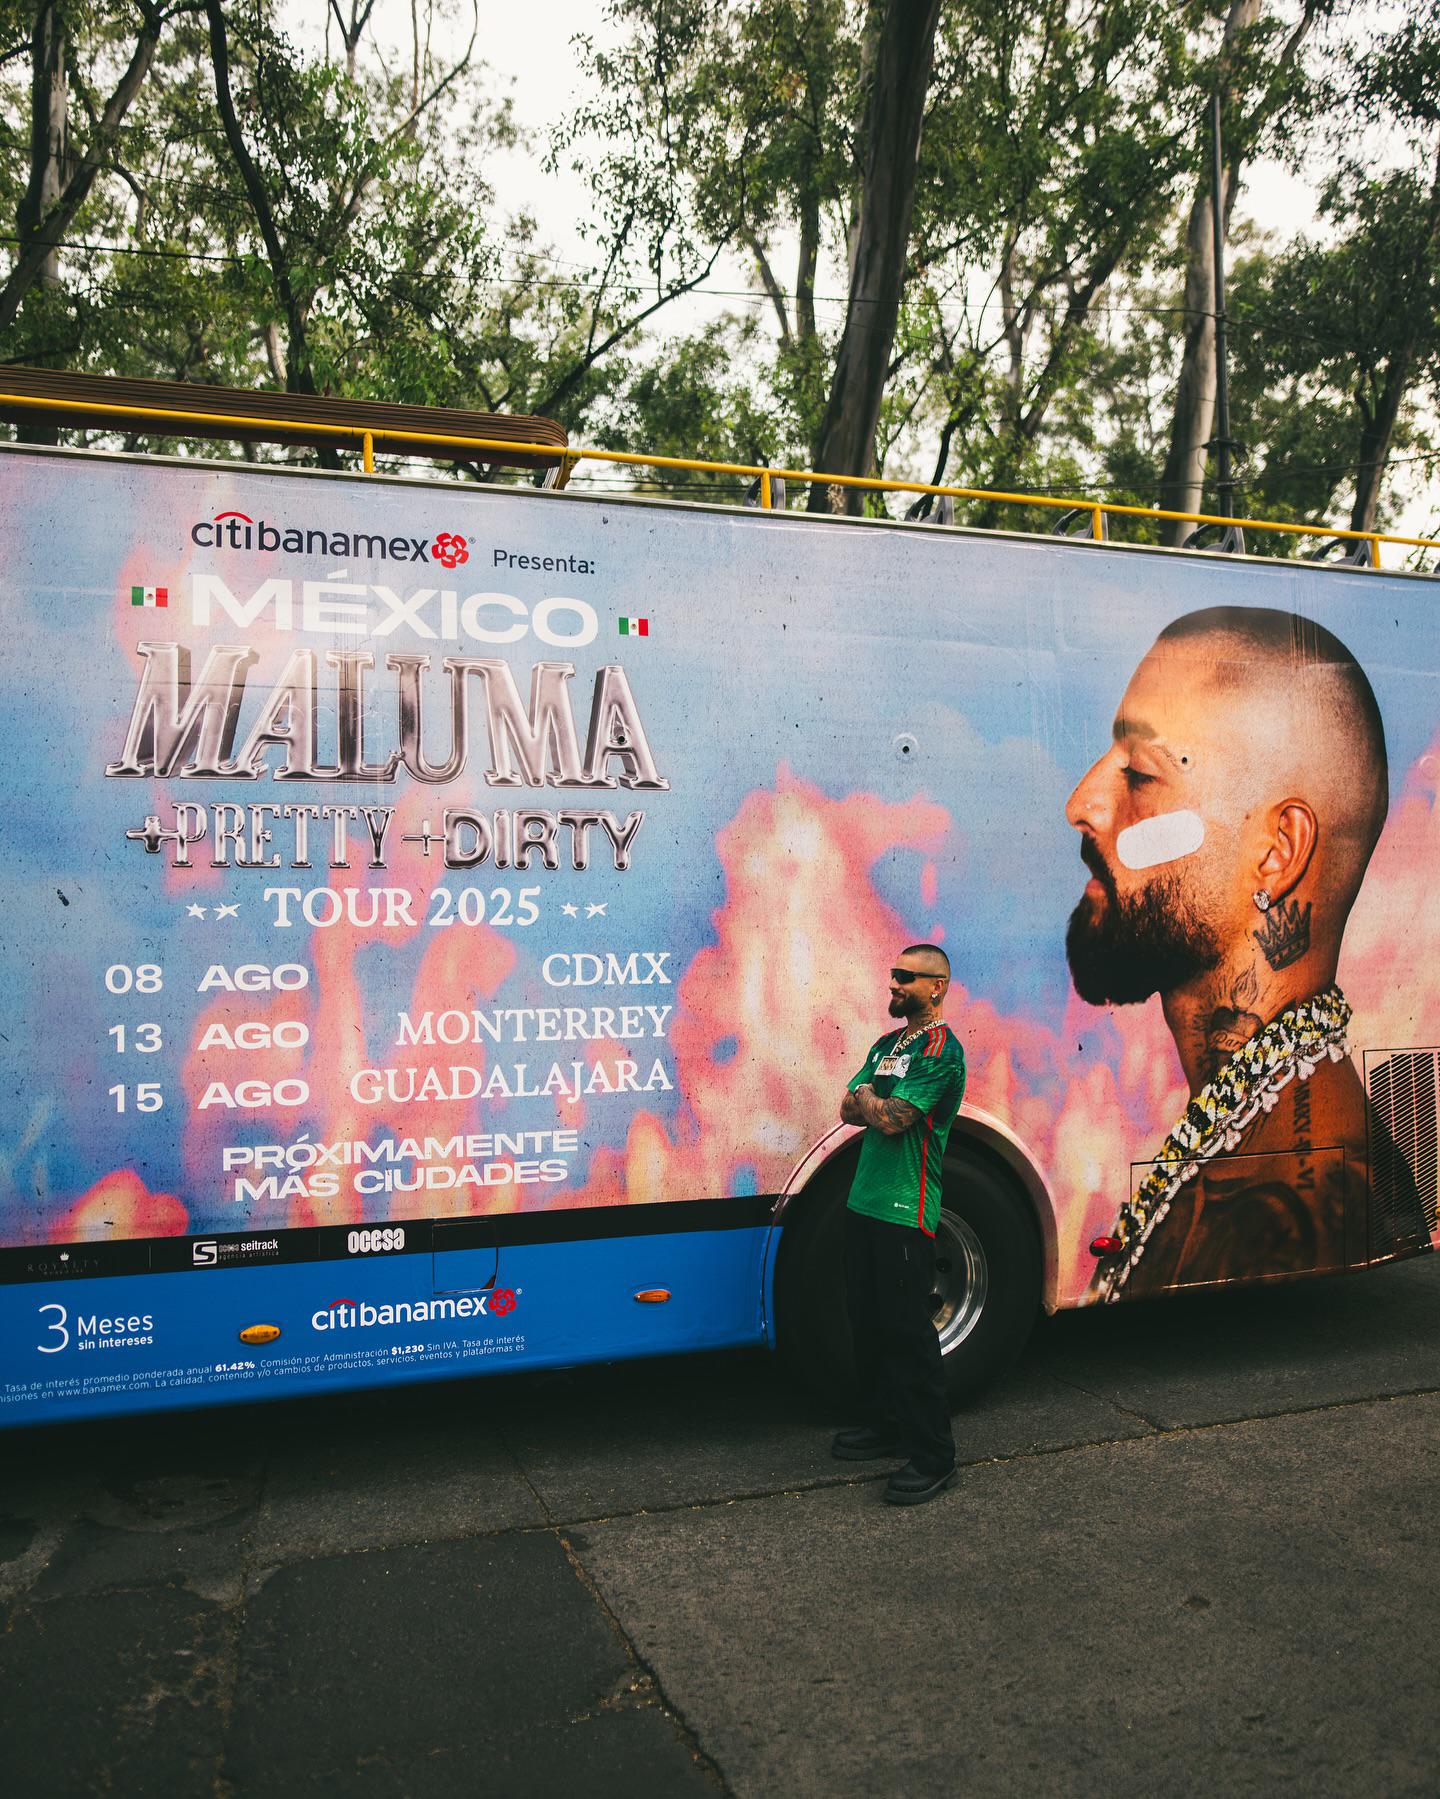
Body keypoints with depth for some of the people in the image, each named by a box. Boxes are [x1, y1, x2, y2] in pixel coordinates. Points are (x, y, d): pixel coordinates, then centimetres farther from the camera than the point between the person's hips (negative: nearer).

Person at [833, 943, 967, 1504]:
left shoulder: (940, 1050, -12)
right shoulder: (887, 1045, 17)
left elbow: (891, 1119, -20)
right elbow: (849, 1110, 10)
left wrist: (868, 1097, -1)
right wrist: (879, 1103, -9)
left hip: (905, 1212, -9)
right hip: (864, 1204, 9)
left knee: (907, 1331, -4)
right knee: (868, 1323, 16)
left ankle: (932, 1454, 7)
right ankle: (886, 1425, 31)